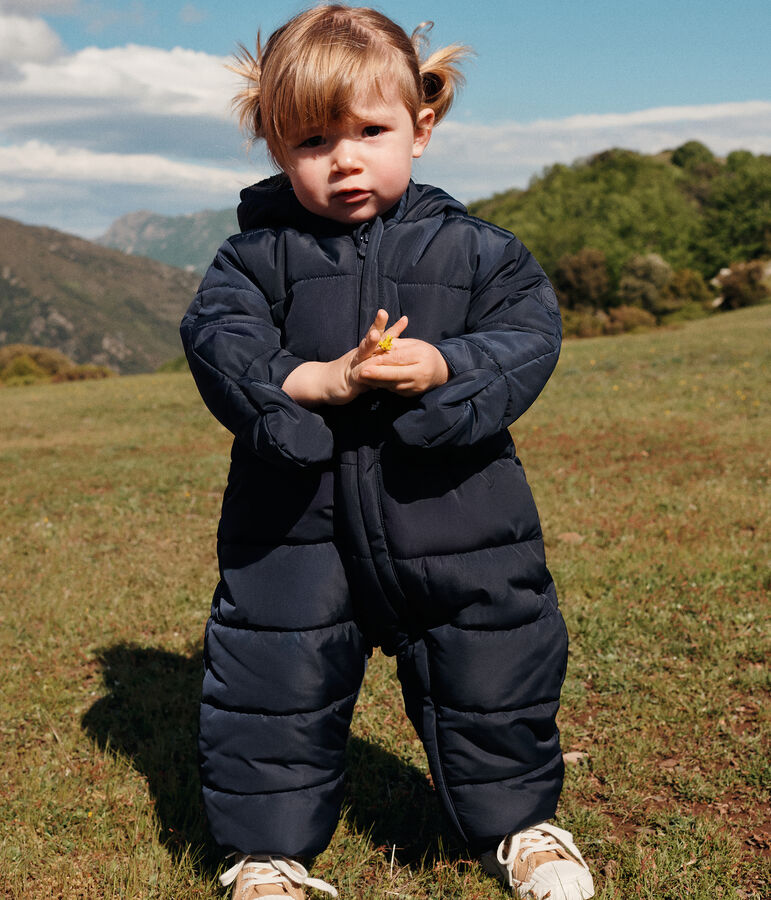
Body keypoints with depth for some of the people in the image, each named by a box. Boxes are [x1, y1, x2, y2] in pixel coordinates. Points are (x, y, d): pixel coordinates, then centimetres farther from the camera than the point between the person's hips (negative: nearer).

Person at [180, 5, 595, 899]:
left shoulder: (474, 249, 0)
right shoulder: (258, 253, -1)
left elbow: (528, 336, -4)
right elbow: (217, 342, -10)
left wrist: (445, 368, -22)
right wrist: (320, 381, -24)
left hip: (450, 521, 1)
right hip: (293, 527, 0)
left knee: (490, 681, 14)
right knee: (273, 692, 8)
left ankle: (518, 820, 39)